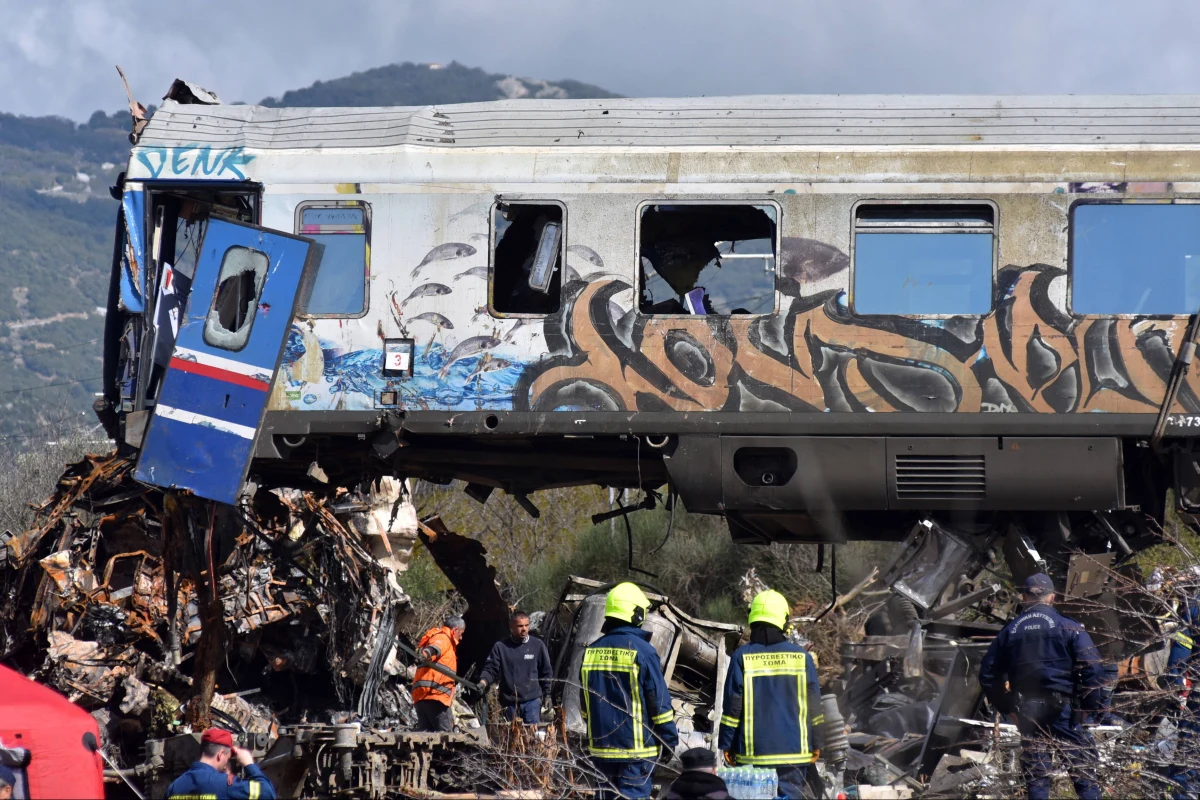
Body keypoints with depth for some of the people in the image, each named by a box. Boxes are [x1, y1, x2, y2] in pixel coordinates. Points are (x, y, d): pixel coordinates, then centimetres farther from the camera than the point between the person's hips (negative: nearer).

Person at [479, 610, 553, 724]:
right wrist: (483, 682, -19)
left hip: (532, 700, -1)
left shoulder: (537, 645, 4)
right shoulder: (500, 647, 1)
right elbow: (490, 669, 1)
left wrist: (547, 694, 9)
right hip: (510, 702, 1)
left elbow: (545, 671, 10)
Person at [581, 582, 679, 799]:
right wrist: (670, 739, -1)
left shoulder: (591, 651, 6)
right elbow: (659, 701, -11)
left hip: (601, 747, 6)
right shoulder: (642, 651, -13)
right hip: (636, 748, -6)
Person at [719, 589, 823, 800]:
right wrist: (816, 743, 12)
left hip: (752, 752, -1)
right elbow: (813, 704, 4)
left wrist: (726, 743, 3)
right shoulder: (801, 657, 1)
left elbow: (732, 705, -4)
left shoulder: (742, 657, -4)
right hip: (792, 751, 1)